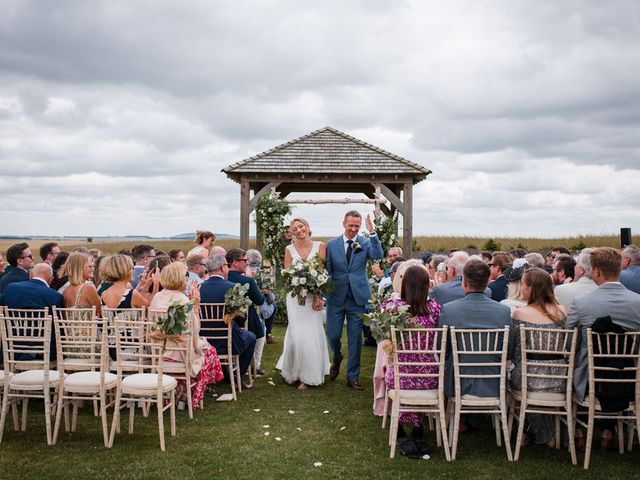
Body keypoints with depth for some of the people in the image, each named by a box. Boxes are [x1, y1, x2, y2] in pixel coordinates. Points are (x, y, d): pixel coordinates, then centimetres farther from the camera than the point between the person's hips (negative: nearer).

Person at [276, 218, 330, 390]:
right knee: (298, 334, -2)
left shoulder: (320, 246, 0)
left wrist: (318, 297, -13)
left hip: (314, 296, 0)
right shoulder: (289, 249, 3)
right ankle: (296, 372, 17)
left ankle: (309, 375, 15)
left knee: (312, 333, 1)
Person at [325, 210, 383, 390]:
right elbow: (327, 271, 6)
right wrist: (324, 294, 0)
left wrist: (372, 232, -26)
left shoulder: (365, 243, 1)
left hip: (357, 298, 0)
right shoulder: (332, 244, 3)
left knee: (355, 339, 5)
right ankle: (337, 359, 37)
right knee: (333, 335, 4)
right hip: (336, 297, 1)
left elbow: (378, 256, -19)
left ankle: (352, 377, 18)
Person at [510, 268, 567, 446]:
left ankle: (544, 435, 43)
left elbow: (513, 349, -1)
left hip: (528, 381, -3)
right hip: (559, 383, 3)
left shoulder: (519, 313, -10)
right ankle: (549, 434, 46)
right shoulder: (561, 311, 0)